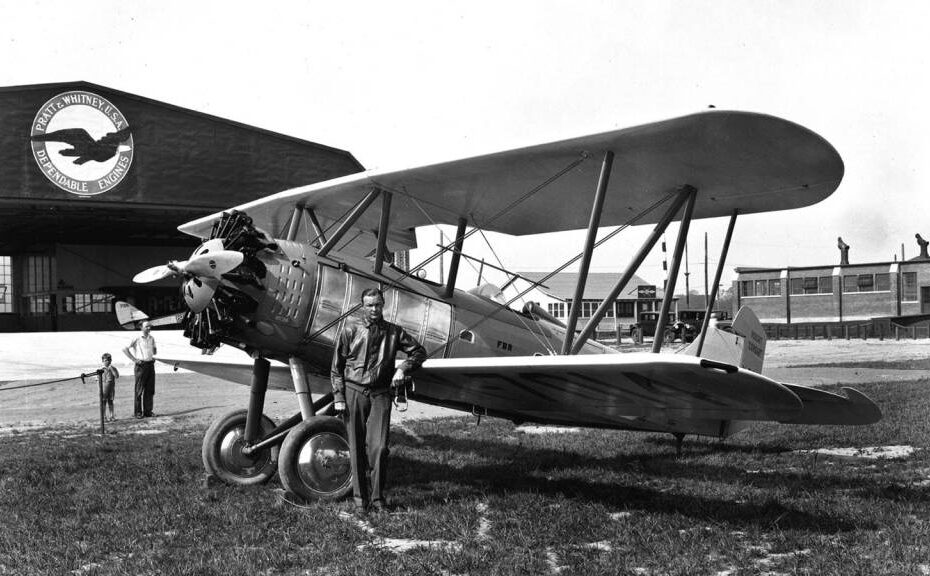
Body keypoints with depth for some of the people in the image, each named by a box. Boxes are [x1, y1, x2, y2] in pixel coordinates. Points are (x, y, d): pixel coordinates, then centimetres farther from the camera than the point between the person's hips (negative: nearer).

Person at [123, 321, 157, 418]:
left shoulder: (151, 338, 13)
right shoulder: (137, 339, -5)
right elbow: (125, 349, -8)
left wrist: (154, 352, 4)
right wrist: (134, 359, -11)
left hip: (150, 364, 6)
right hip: (141, 365, -6)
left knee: (150, 389, 6)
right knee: (139, 390, -2)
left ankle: (148, 411, 12)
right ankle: (138, 412, 2)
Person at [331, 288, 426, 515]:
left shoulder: (393, 332, 7)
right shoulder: (350, 330, 4)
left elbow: (419, 351, 15)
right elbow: (337, 366, 6)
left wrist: (402, 369, -1)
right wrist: (338, 397, 0)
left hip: (380, 394, 0)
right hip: (354, 392, 0)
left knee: (379, 447, -8)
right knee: (357, 448, 3)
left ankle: (377, 496, 5)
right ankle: (360, 496, 12)